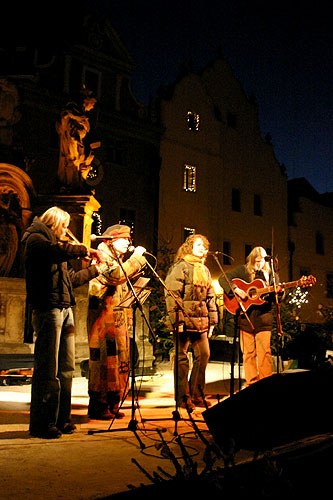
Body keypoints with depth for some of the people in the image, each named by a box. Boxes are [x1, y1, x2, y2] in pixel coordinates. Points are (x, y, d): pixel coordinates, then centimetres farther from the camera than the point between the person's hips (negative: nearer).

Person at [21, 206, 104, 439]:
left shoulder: (54, 243, 26)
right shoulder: (35, 239, -1)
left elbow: (70, 278, 30)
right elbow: (59, 252, -24)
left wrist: (96, 269, 31)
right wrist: (85, 250, -12)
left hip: (65, 308, 9)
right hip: (48, 308, -9)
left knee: (66, 368, 9)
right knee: (48, 369, -8)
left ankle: (61, 419, 17)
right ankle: (41, 424, -1)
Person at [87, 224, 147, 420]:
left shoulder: (117, 259, 24)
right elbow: (118, 275, -25)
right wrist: (136, 256, -17)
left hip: (119, 319, 10)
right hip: (103, 318, -10)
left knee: (119, 361, 9)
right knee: (105, 360, -9)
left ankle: (112, 404, 16)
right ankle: (98, 406, -2)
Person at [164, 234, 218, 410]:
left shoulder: (204, 270, 20)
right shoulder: (180, 267, -5)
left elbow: (210, 296, 22)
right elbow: (172, 295, -13)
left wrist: (212, 321, 16)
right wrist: (177, 320, -18)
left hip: (201, 321, 8)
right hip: (185, 320, -7)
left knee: (204, 355, 8)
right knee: (182, 359, -1)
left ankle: (197, 395, 20)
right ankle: (183, 398, 8)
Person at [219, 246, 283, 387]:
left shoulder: (271, 274, 7)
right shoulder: (242, 270, 3)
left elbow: (276, 299, 10)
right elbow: (223, 279, -3)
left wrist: (279, 292, -13)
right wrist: (236, 289, -16)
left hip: (263, 317, 0)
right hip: (246, 317, 0)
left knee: (264, 351, -4)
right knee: (248, 352, 5)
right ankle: (251, 383, 15)